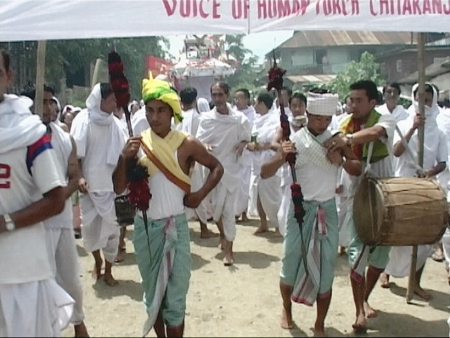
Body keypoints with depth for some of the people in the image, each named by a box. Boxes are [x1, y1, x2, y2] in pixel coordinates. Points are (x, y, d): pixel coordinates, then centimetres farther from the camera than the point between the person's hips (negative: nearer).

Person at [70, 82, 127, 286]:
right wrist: (79, 177, -18)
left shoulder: (114, 123, 3)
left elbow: (122, 152, 7)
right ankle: (97, 261, 35)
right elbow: (75, 154, -7)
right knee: (90, 227, 8)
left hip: (111, 184, 2)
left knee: (111, 229, 4)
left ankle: (108, 270, 21)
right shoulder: (84, 120, -6)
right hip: (89, 184, -2)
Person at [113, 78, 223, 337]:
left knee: (175, 296, 2)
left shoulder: (186, 144, -7)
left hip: (175, 226, -3)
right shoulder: (137, 144, -1)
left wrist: (200, 195, -4)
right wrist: (124, 158, -16)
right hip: (145, 226, 3)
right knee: (153, 292, 17)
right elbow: (119, 188, -2)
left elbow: (217, 168, 7)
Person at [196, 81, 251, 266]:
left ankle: (228, 250, 10)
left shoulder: (239, 119, -4)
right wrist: (205, 146, -22)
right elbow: (199, 141, 0)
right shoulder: (206, 118, -1)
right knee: (216, 207, 9)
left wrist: (243, 144, -15)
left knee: (228, 210, -2)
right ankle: (223, 234, 41)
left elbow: (246, 139, 8)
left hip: (231, 168, -2)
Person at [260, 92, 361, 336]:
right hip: (300, 208, -2)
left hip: (328, 210, 2)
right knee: (291, 263, 6)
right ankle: (287, 309, 35)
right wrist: (281, 158, -32)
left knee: (325, 270, 5)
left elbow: (358, 170, 5)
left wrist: (341, 161, -15)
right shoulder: (294, 140, -8)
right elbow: (264, 173, -12)